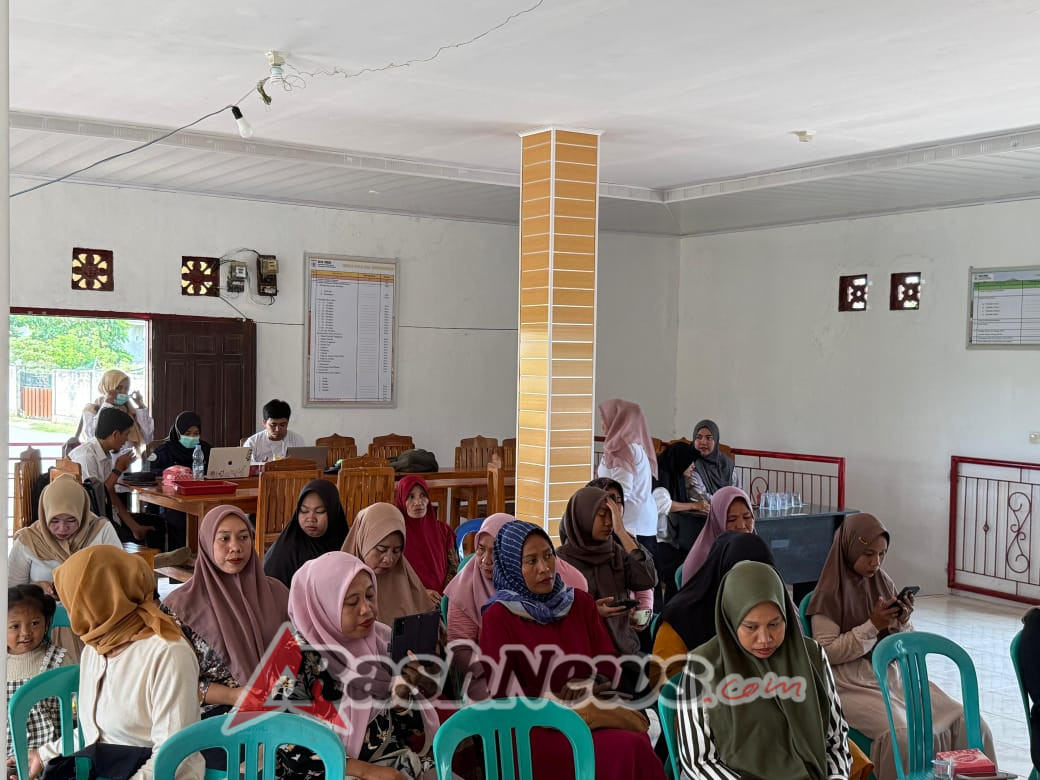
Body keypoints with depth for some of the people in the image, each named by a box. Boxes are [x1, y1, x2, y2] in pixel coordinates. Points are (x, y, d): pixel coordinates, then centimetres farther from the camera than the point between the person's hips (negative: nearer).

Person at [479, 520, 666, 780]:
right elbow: (503, 693, -6)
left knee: (637, 741, -31)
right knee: (625, 749, -31)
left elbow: (609, 667, 9)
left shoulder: (581, 603, 12)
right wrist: (560, 700, -12)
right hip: (532, 728, -4)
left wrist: (585, 690, -11)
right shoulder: (498, 617, -3)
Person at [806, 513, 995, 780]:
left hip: (893, 677, 6)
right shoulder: (829, 593, -9)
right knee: (903, 737, -32)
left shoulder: (885, 584, 9)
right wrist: (872, 626, -17)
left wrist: (903, 622, -10)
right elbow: (825, 653, -12)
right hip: (853, 685, -6)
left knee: (970, 725, -11)